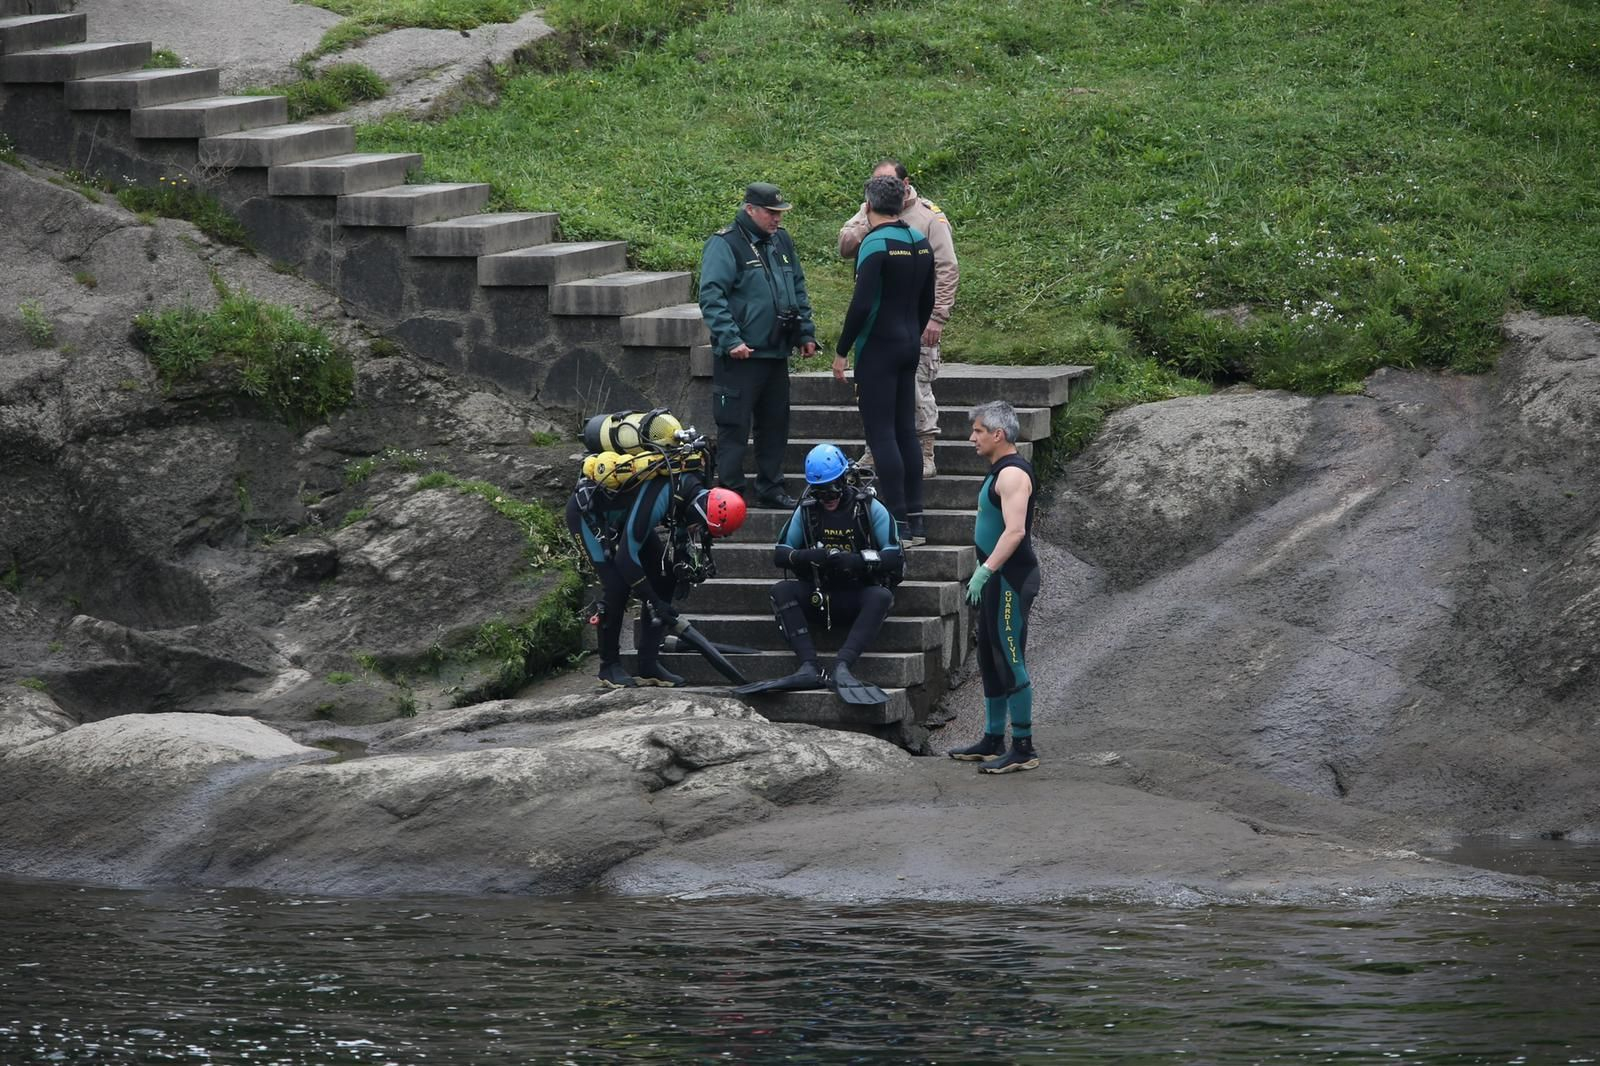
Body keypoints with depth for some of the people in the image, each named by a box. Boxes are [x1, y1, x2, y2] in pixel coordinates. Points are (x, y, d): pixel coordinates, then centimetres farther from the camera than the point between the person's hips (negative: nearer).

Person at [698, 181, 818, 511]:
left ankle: (771, 489, 22)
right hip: (740, 356, -8)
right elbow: (711, 297, -17)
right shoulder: (725, 245, -10)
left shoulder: (781, 241, 14)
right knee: (734, 426, -4)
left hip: (776, 353, 8)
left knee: (775, 424, 13)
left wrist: (806, 333, 16)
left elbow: (798, 290, 23)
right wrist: (731, 340, -23)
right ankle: (730, 493, 1)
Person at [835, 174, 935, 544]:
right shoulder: (920, 242, 9)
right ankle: (915, 520, 13)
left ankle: (898, 523, -10)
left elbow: (862, 304, -20)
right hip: (910, 346, 8)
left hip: (878, 348, -8)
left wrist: (842, 351, -13)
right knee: (905, 431, 12)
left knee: (881, 434, -6)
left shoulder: (876, 243, -16)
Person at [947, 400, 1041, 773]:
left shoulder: (1013, 474, -17)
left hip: (1011, 580, -11)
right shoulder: (1000, 471, 16)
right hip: (997, 578, 11)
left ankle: (1023, 748, -7)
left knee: (1010, 661, -9)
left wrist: (985, 571, -29)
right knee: (990, 660, 16)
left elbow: (1015, 531, -27)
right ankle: (993, 741, 24)